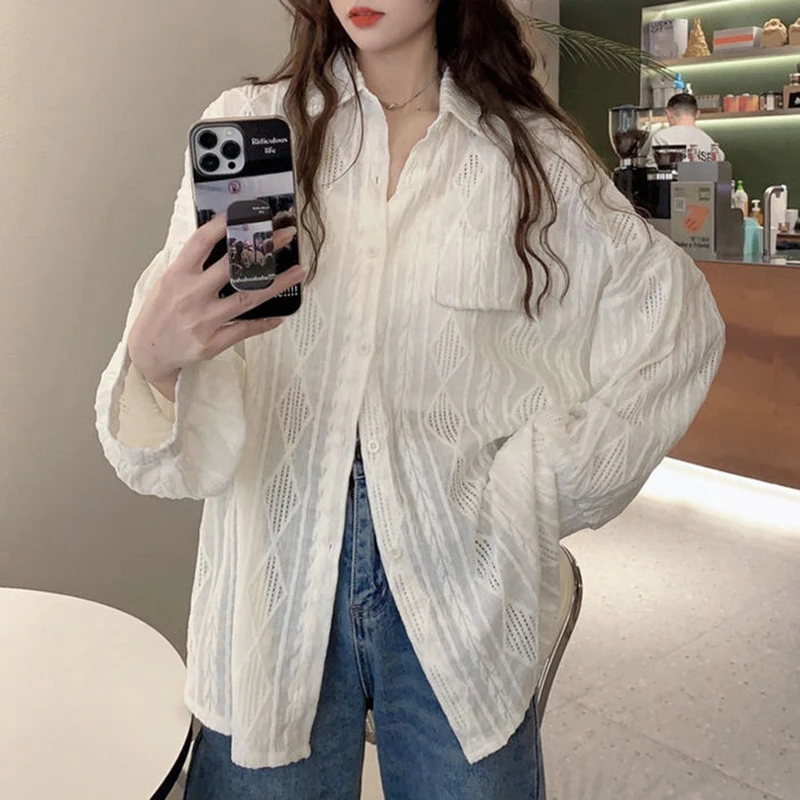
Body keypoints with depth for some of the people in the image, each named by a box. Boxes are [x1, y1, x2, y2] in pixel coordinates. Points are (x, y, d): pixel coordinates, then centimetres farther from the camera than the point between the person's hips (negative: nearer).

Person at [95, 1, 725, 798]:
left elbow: (676, 320, 5)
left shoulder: (533, 155, 0)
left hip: (459, 575, 1)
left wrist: (544, 480, -1)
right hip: (277, 572, 0)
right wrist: (152, 357, -31)